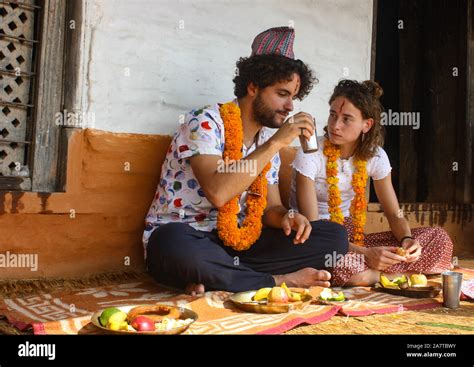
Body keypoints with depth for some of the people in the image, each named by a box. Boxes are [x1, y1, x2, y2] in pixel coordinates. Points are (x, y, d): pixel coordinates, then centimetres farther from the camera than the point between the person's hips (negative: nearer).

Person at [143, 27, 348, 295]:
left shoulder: (268, 142, 9)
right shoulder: (206, 123, -12)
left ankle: (219, 281, -18)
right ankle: (279, 281, -20)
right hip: (185, 238, -6)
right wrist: (275, 144, -23)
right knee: (174, 243, -43)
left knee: (335, 236, -6)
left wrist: (287, 217, -14)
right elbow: (218, 193, -28)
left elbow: (270, 207, 11)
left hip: (240, 241, 6)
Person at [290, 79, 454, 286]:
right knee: (340, 264, -40)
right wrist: (364, 253, -29)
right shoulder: (310, 156, -17)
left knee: (439, 238, -8)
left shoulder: (375, 156, -2)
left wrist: (406, 239, -18)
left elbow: (394, 214, 6)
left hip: (353, 238, 5)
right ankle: (387, 275, -11)